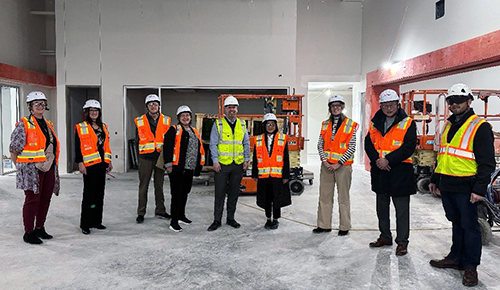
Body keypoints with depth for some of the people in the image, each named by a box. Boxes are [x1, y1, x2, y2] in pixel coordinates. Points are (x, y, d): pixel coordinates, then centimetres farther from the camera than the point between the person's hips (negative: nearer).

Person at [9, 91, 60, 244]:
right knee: (32, 200, -3)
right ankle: (29, 233, 8)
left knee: (45, 199, 11)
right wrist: (21, 167, -4)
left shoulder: (48, 124, 16)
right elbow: (14, 149, -7)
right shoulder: (24, 125, -6)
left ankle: (40, 228, 25)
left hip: (49, 169, 7)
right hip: (32, 170, -7)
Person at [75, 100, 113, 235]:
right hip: (90, 165, -6)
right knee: (89, 194, -4)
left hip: (102, 164, 6)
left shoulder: (103, 127, 16)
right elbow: (78, 147, -6)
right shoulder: (80, 128, -2)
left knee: (100, 193, 10)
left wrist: (109, 161, 16)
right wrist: (80, 163, -13)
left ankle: (97, 221, 21)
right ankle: (85, 224, 5)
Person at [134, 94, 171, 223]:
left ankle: (160, 211, 23)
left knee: (159, 185, 12)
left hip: (161, 156, 2)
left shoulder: (166, 120, 6)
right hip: (146, 157, -2)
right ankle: (141, 213, 12)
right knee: (143, 186, 3)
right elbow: (139, 139, 3)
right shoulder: (140, 121, 1)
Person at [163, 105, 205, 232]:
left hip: (190, 169, 7)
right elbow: (167, 147, -11)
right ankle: (174, 221, 0)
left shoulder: (194, 131, 18)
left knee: (185, 192, 18)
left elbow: (200, 149, 22)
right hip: (177, 169, -7)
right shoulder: (174, 130, -3)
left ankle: (181, 215, 33)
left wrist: (198, 165, 16)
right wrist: (168, 164, -17)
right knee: (177, 194, -6)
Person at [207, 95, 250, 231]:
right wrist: (215, 161, -10)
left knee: (234, 193, 10)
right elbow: (213, 144, -3)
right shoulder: (218, 124, 0)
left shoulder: (242, 124, 11)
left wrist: (246, 160, 5)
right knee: (219, 193, 0)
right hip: (222, 164, -3)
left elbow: (246, 143, 13)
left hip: (238, 164, 3)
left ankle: (230, 218, 21)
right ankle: (217, 220, 10)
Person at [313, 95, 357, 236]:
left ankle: (344, 227, 13)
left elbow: (351, 148, -7)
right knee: (324, 196, 8)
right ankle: (324, 225, 19)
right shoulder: (325, 124, 10)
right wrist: (324, 160, -6)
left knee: (343, 197, 3)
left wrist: (338, 163, -12)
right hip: (327, 165, 4)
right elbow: (320, 144, 7)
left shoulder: (350, 125, -2)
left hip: (343, 165, -4)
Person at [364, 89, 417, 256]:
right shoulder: (376, 123, 10)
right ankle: (385, 237, 31)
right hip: (379, 170, 6)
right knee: (382, 207, 16)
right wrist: (377, 159, -12)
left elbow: (409, 147, -13)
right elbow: (368, 143, 6)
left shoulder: (408, 123, -4)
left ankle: (402, 242, 14)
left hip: (400, 171, -5)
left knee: (401, 209, 2)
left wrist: (388, 160, -19)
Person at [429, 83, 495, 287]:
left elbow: (487, 161, -12)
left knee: (469, 226, 3)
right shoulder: (448, 125, 15)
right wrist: (435, 179, 20)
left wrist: (480, 188, -17)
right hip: (447, 186, 7)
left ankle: (470, 267, 15)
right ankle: (455, 258, 30)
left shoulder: (480, 127, -9)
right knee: (456, 223, 18)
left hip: (466, 187, -7)